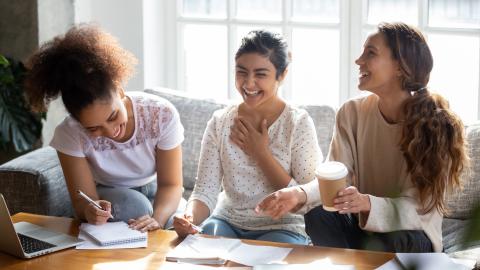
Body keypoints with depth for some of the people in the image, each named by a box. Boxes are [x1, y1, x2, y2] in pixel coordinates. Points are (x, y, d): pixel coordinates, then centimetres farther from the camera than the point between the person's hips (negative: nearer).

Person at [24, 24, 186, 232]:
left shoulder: (162, 115, -24)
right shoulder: (70, 134, -24)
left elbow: (171, 184, -19)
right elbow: (83, 200, -21)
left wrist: (157, 219, -41)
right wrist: (89, 210, -47)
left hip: (155, 195, 1)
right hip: (107, 199, -1)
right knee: (133, 205, -34)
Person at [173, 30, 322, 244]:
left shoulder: (298, 123, -7)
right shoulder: (220, 122, 2)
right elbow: (205, 191, -4)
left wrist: (261, 153, -13)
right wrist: (190, 218, -26)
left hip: (280, 228, -2)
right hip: (227, 222, 3)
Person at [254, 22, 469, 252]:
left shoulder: (435, 125, -17)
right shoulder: (352, 112, -6)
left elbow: (417, 207, -21)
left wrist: (368, 204, -42)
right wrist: (301, 195, -35)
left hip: (412, 236, -3)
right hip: (362, 226, 3)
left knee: (376, 246, -36)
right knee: (318, 215, -28)